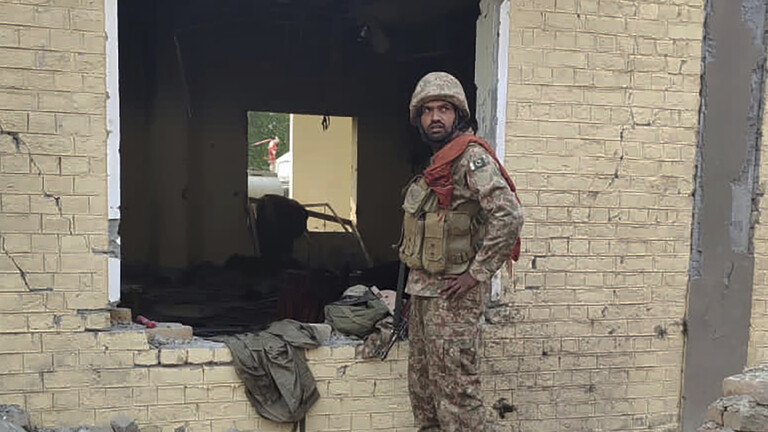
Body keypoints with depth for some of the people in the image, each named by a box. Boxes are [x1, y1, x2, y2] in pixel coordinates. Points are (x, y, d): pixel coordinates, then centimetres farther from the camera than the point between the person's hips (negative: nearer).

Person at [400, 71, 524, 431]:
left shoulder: (471, 156, -13)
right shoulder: (435, 162, 15)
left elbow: (509, 215, -25)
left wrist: (476, 273, -21)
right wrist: (415, 285, 16)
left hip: (453, 291, -10)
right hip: (423, 288, 10)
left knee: (454, 384, -5)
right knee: (422, 380, 17)